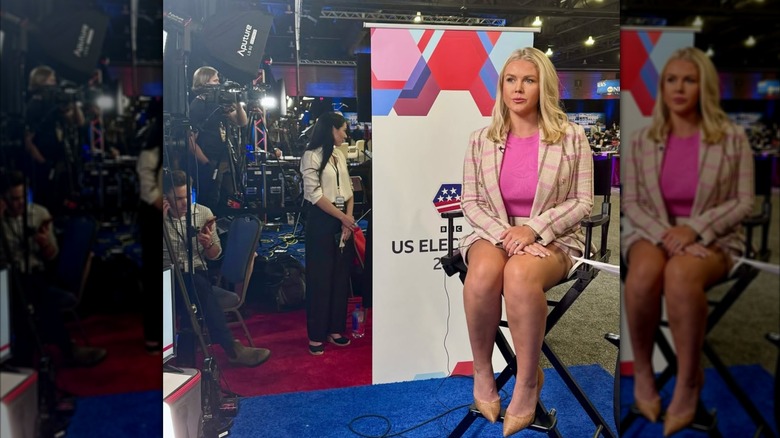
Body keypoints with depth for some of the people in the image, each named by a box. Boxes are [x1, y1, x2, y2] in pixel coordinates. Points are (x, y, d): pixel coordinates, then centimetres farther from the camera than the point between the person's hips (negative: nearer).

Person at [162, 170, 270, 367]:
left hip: (197, 276, 2)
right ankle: (231, 347, -32)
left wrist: (209, 244, -12)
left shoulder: (203, 213, 6)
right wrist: (163, 220, -13)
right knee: (200, 285, -33)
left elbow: (214, 255, 12)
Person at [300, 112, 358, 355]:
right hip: (322, 220, -6)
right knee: (320, 277, -2)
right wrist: (342, 217, -14)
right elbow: (314, 194, -14)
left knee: (341, 275, 8)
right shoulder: (312, 156, -7)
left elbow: (348, 191, 10)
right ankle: (316, 335, 6)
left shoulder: (340, 156, 13)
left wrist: (348, 220, -4)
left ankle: (335, 329, 18)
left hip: (343, 220, 7)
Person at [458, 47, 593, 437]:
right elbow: (470, 202, 4)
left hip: (552, 237, -1)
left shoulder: (571, 137, 0)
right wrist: (503, 233, -14)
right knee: (484, 273, -34)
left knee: (520, 273, -36)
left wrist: (533, 229, -16)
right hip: (493, 232, 2)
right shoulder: (481, 140, 4)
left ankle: (528, 381, -16)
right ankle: (482, 371, -11)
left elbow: (582, 203, -1)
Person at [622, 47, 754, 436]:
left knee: (680, 273, -37)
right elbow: (631, 203, 3)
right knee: (644, 272, -35)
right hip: (652, 232, 2)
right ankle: (642, 370, -13)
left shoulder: (732, 138, 0)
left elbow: (743, 202, -2)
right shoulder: (641, 141, 4)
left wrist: (693, 229, -17)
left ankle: (689, 380, -18)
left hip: (712, 236, -1)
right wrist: (663, 234, -15)